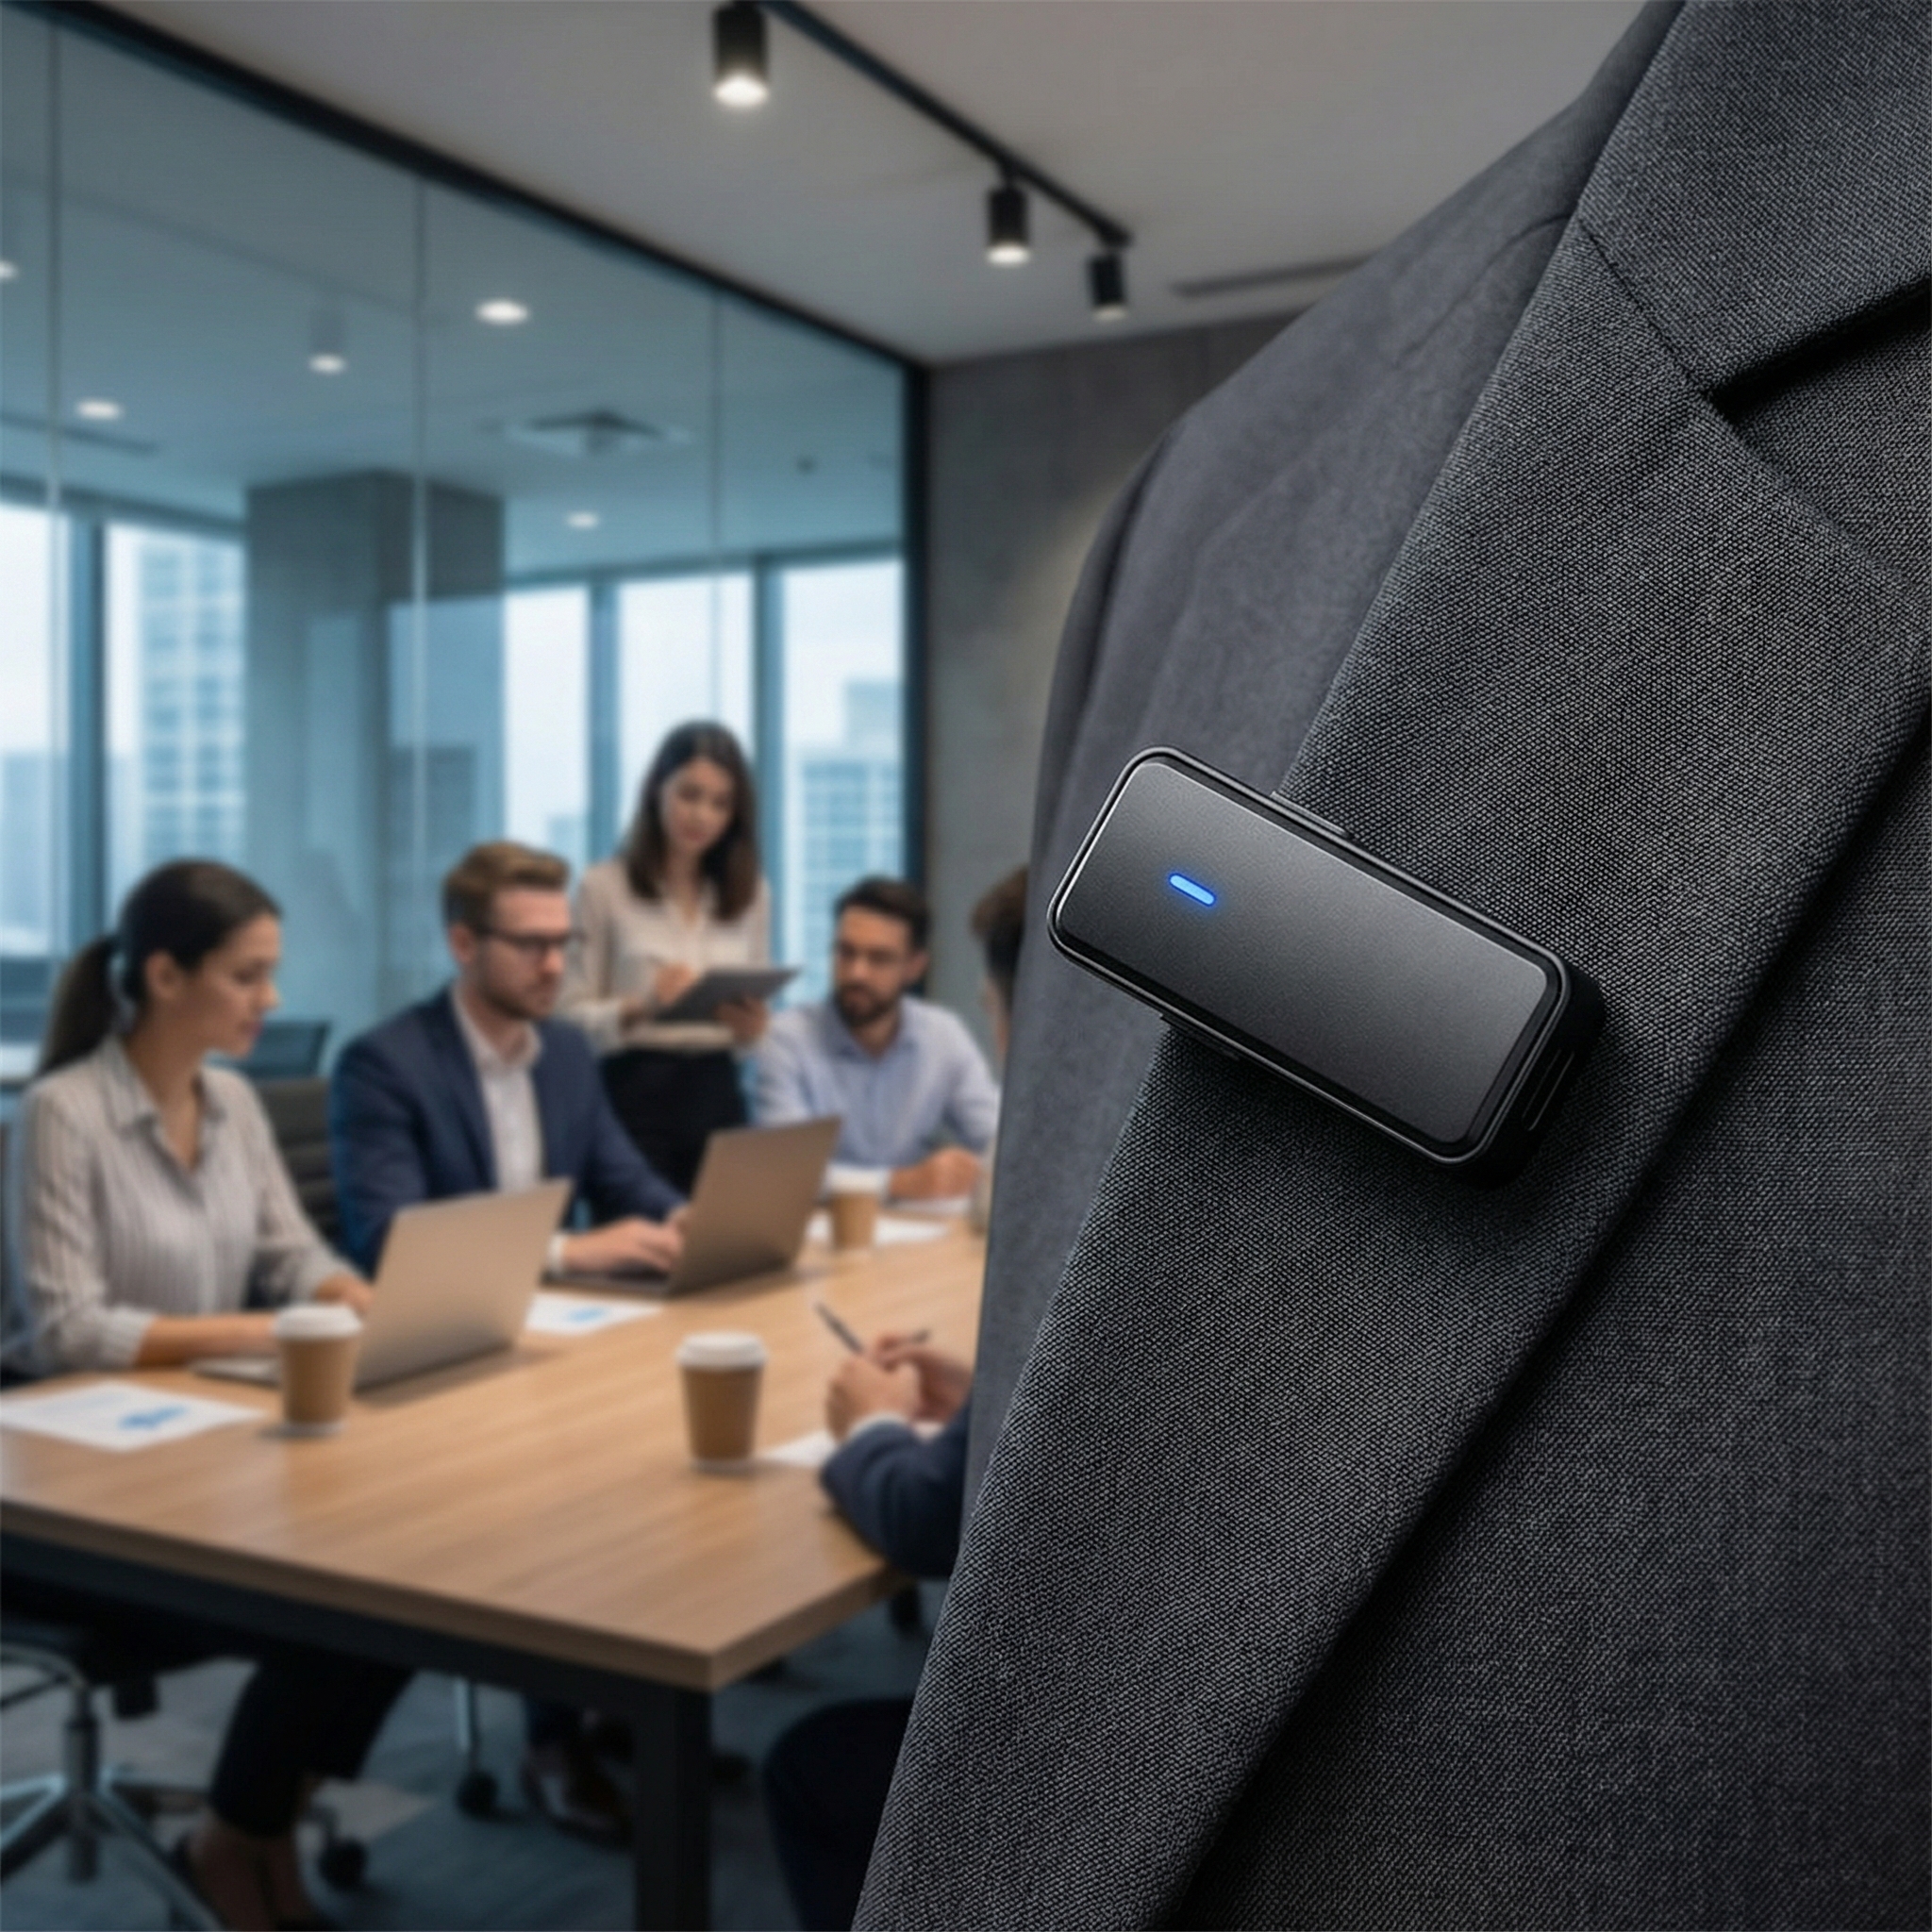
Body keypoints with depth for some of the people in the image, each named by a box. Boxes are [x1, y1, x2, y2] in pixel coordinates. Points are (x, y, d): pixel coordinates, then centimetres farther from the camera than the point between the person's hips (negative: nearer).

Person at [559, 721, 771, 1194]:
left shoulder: (752, 894, 10)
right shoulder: (604, 886, -2)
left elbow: (753, 1025, 13)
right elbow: (573, 1017, -3)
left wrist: (751, 1028, -9)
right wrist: (639, 1007, -20)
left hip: (717, 1097, 3)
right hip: (634, 1096, -3)